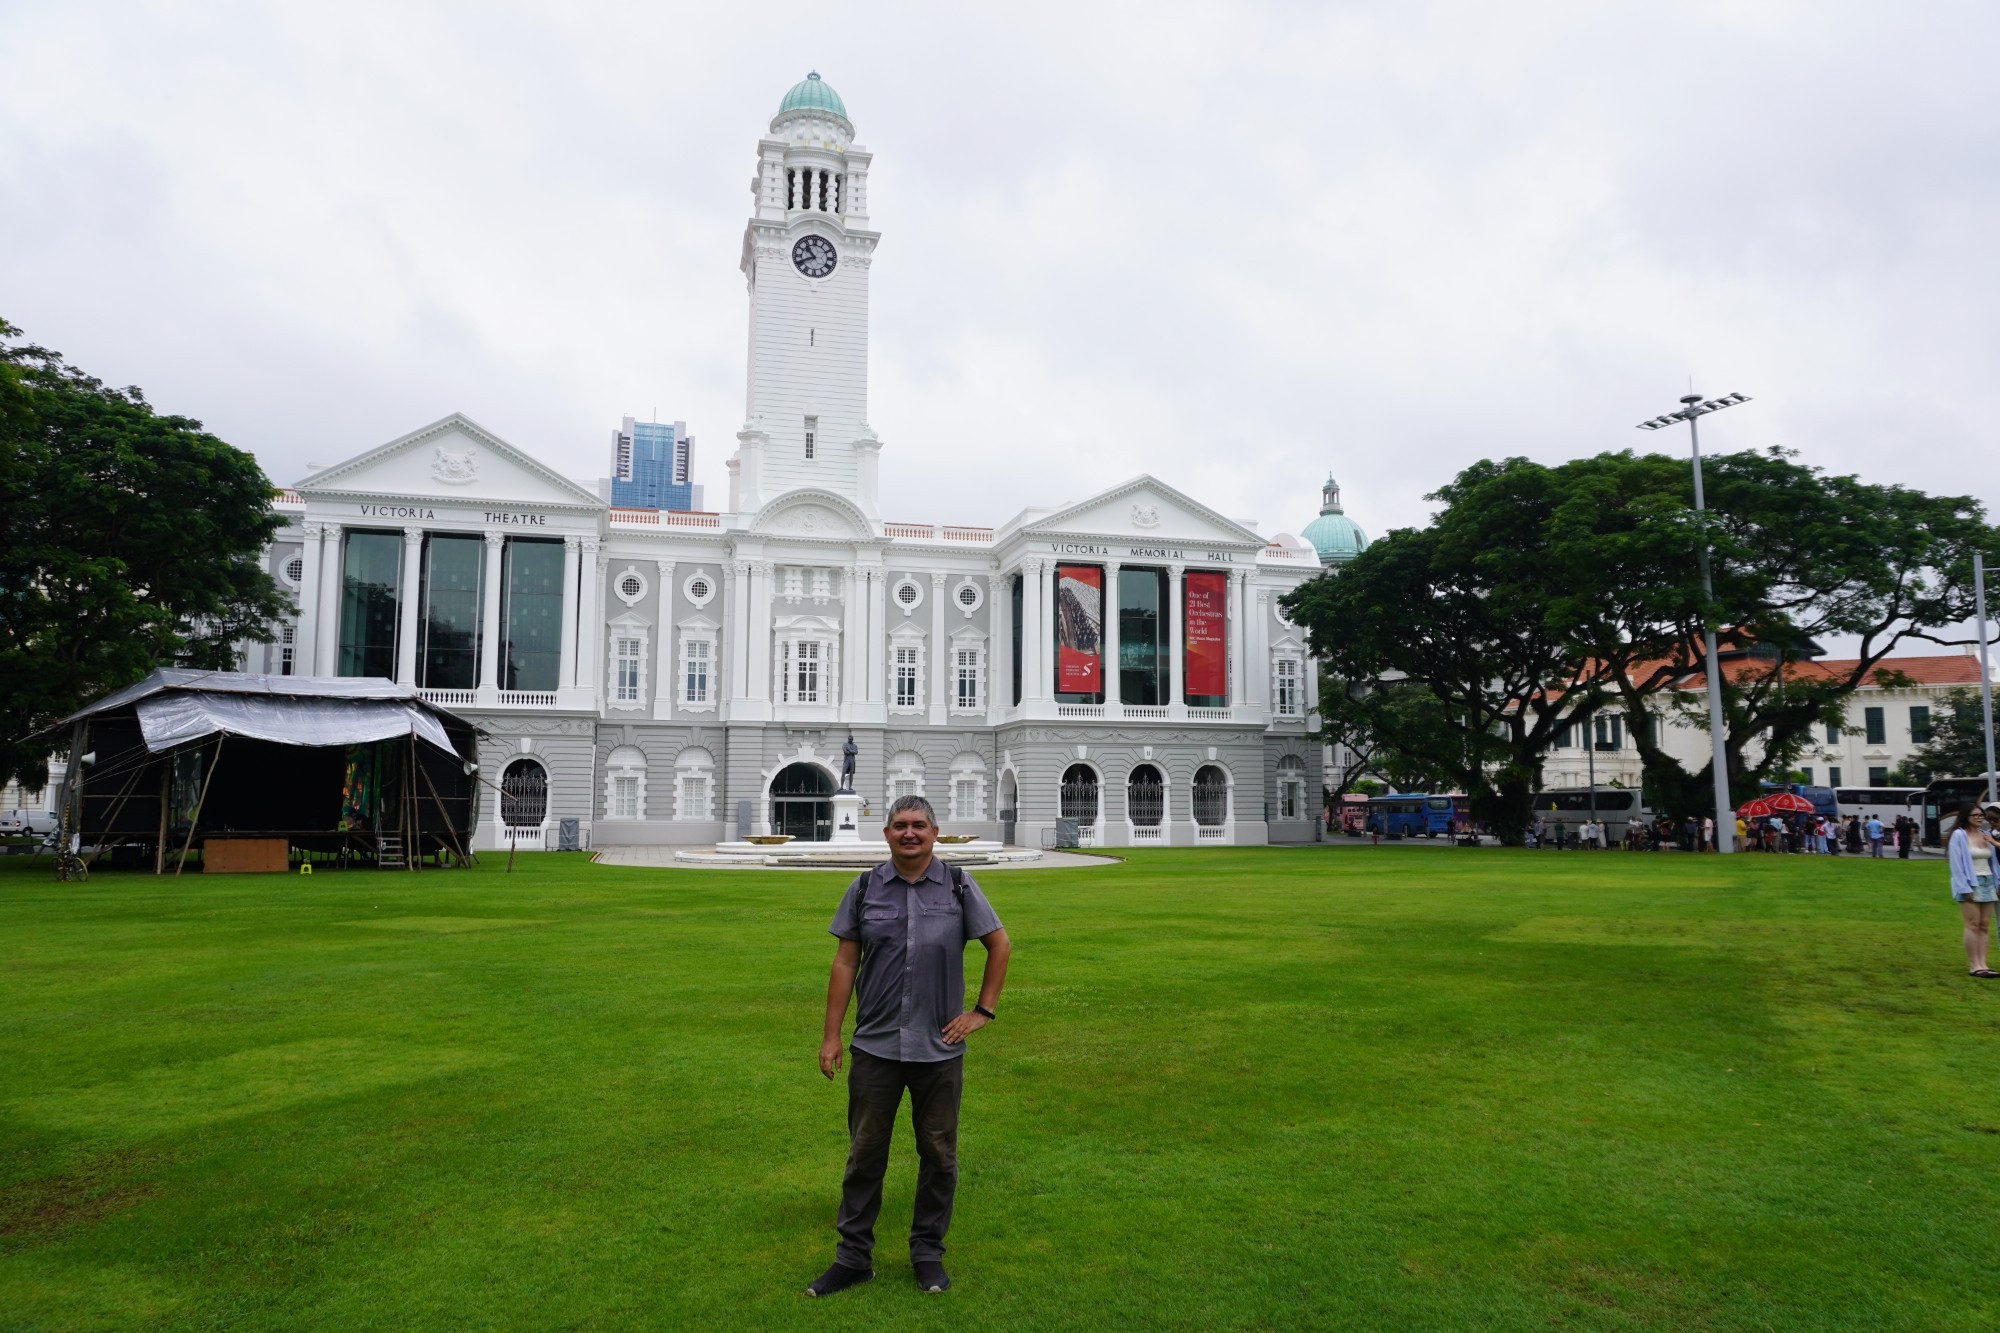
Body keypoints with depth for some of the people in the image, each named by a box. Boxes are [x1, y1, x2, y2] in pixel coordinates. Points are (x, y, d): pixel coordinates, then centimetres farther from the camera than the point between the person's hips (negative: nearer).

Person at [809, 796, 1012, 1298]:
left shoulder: (958, 886, 0)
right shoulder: (865, 888, 2)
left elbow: (1000, 945, 8)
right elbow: (844, 963, 4)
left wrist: (983, 1010, 3)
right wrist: (831, 1035, 1)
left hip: (940, 1049, 0)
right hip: (875, 1047, 0)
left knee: (938, 1155, 10)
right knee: (864, 1154, 8)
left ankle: (928, 1253, 27)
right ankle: (853, 1256, 22)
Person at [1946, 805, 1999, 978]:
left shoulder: (1986, 834, 11)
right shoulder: (1959, 835, -6)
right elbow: (1956, 864, -9)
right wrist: (1965, 888, -14)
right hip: (1970, 884, -6)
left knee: (1985, 926, 5)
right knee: (1973, 925, -6)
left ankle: (1982, 964, 7)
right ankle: (1974, 966, -4)